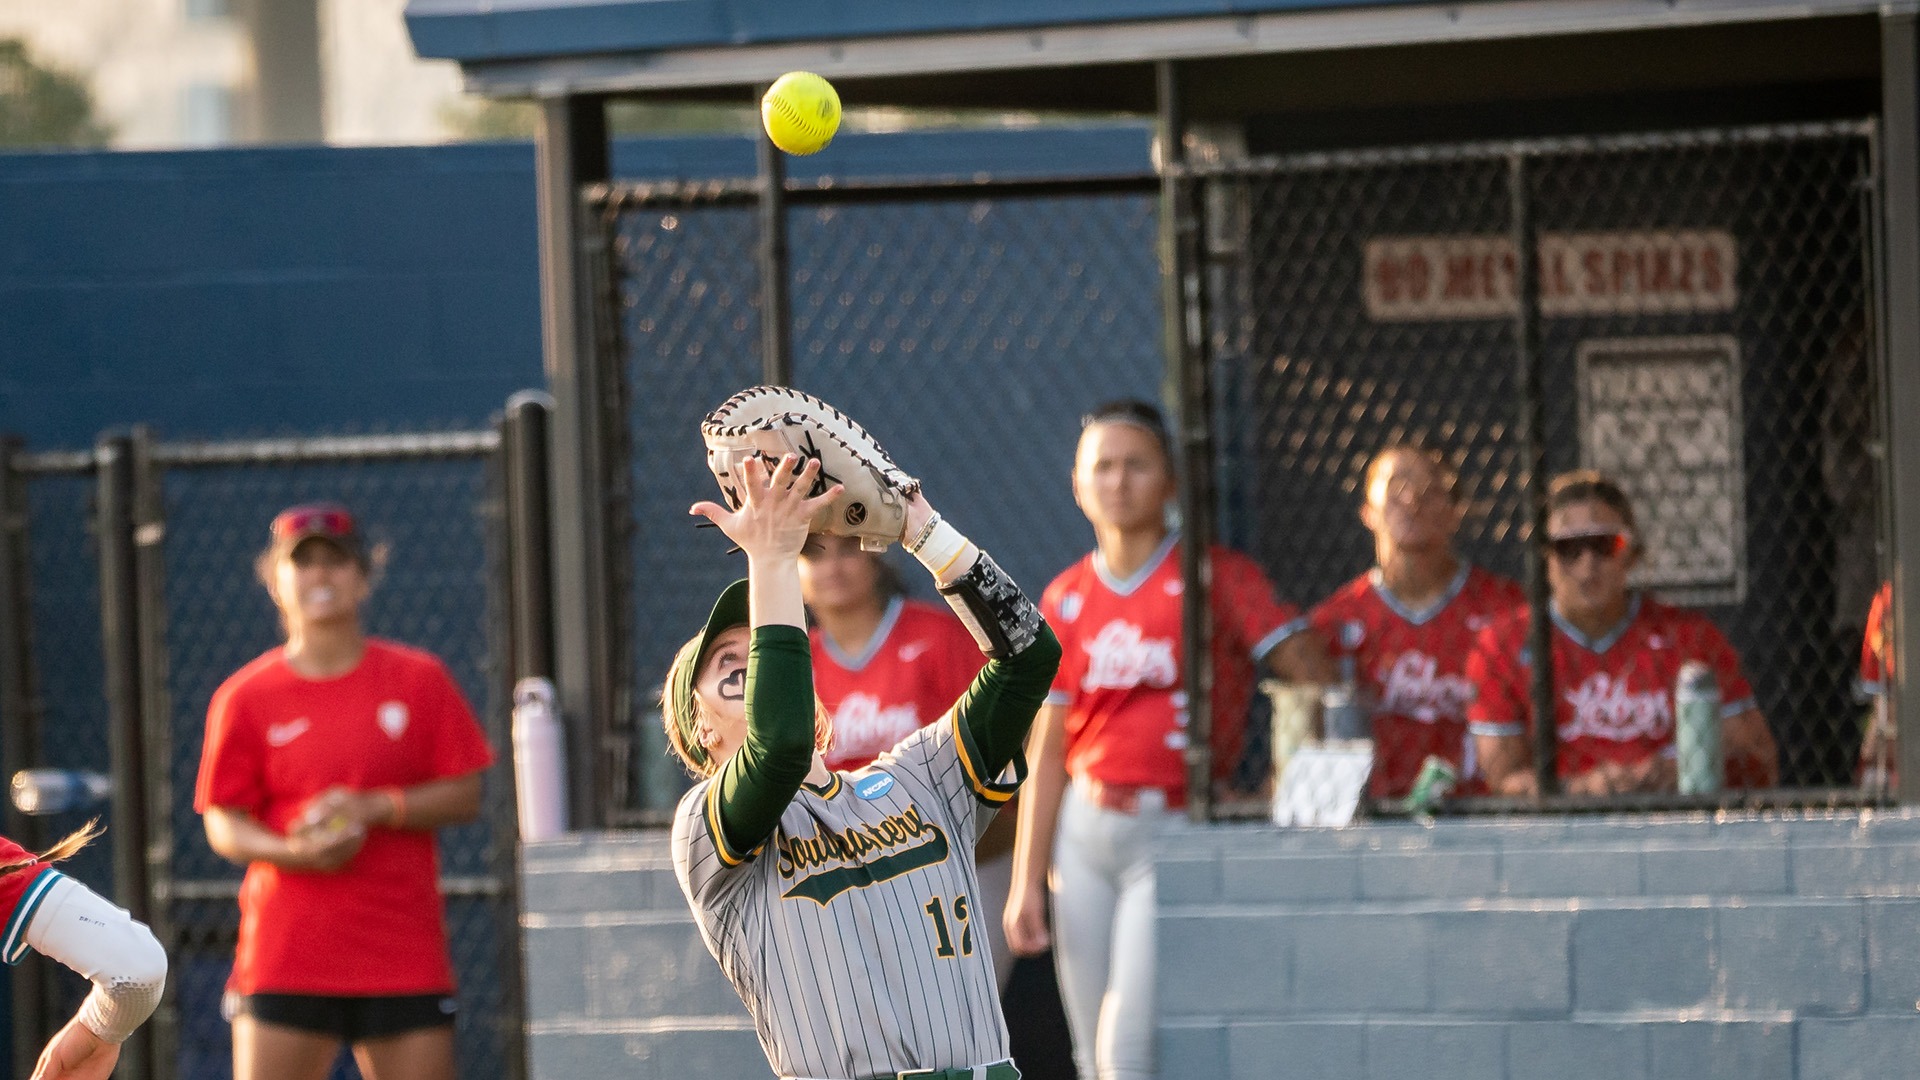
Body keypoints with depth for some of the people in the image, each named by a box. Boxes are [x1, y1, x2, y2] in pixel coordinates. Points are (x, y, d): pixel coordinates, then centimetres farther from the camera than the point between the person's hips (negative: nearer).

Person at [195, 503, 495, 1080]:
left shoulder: (419, 680, 5)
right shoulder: (245, 698, 2)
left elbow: (465, 795, 2)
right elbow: (223, 823, 2)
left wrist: (374, 809, -14)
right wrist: (294, 851, -18)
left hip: (406, 960, 1)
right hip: (284, 961, -1)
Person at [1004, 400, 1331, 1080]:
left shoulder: (1217, 578, -3)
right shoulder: (1065, 600, 9)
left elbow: (1315, 683, -8)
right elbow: (1047, 751, 10)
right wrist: (1026, 881, 6)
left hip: (1174, 830, -5)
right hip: (1083, 829, 5)